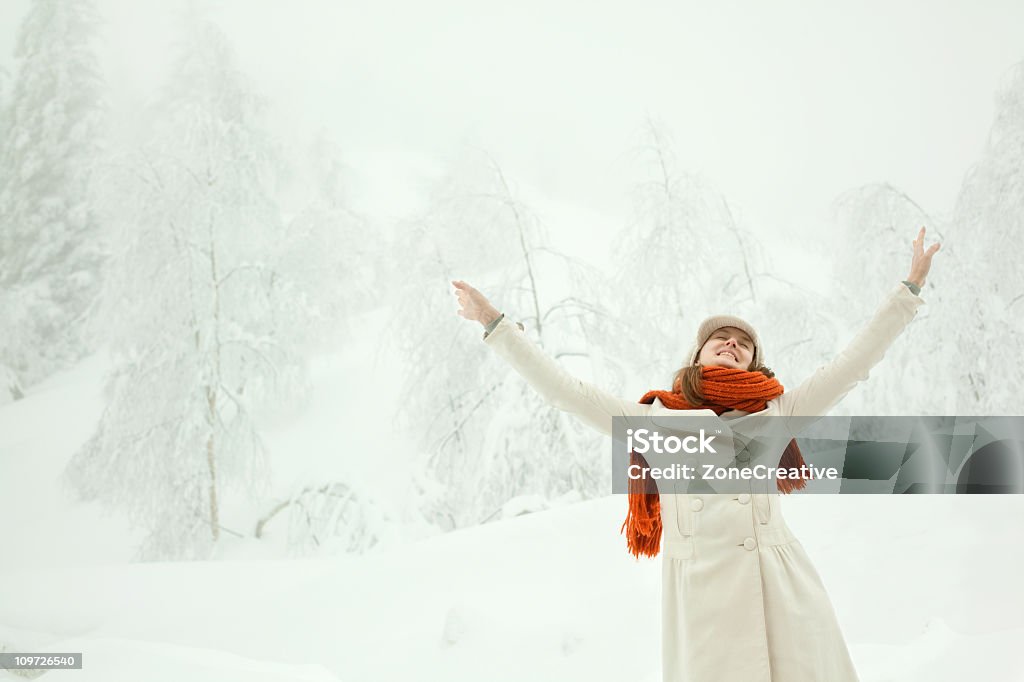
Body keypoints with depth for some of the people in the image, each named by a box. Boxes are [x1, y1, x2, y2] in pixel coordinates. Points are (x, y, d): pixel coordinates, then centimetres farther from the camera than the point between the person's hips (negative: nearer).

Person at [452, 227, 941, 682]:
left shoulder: (777, 413, 17)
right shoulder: (654, 420, 13)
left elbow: (854, 362, 18)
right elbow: (563, 389, 12)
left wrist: (910, 288, 19)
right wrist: (495, 325, 12)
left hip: (781, 592, 2)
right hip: (699, 596, -1)